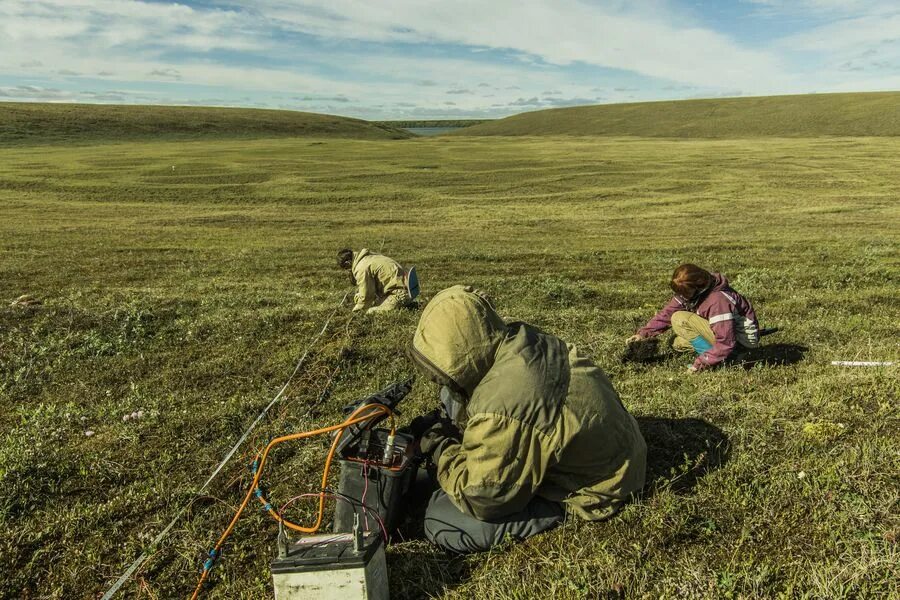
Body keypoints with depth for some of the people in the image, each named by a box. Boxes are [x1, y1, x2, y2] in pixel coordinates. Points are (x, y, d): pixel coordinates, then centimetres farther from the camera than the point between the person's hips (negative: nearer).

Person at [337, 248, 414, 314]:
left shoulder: (362, 268, -16)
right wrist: (356, 302, 24)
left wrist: (356, 310, 4)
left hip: (399, 293, -10)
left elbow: (366, 296, -12)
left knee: (370, 310, -15)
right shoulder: (368, 257, 14)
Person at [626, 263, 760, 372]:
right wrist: (643, 333, -15)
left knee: (680, 319, -21)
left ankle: (718, 359, -15)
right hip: (720, 331, 9)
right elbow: (667, 313, -5)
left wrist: (701, 362, -31)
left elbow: (726, 342, -31)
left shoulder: (718, 300, -31)